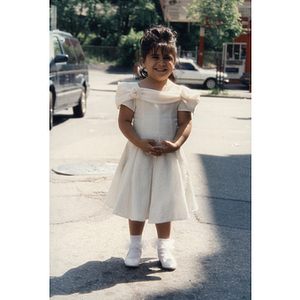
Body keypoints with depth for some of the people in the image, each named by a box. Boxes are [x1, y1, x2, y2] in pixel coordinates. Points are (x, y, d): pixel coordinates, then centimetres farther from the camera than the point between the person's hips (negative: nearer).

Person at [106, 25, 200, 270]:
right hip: (139, 154, -1)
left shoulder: (180, 93, -1)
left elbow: (186, 123, -1)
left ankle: (164, 248, 24)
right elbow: (124, 121, -6)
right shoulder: (134, 91, -5)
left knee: (165, 201, 9)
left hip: (169, 156, 1)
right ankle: (135, 246, 24)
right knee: (137, 200, 8)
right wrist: (140, 143, -19)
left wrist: (175, 144, -17)